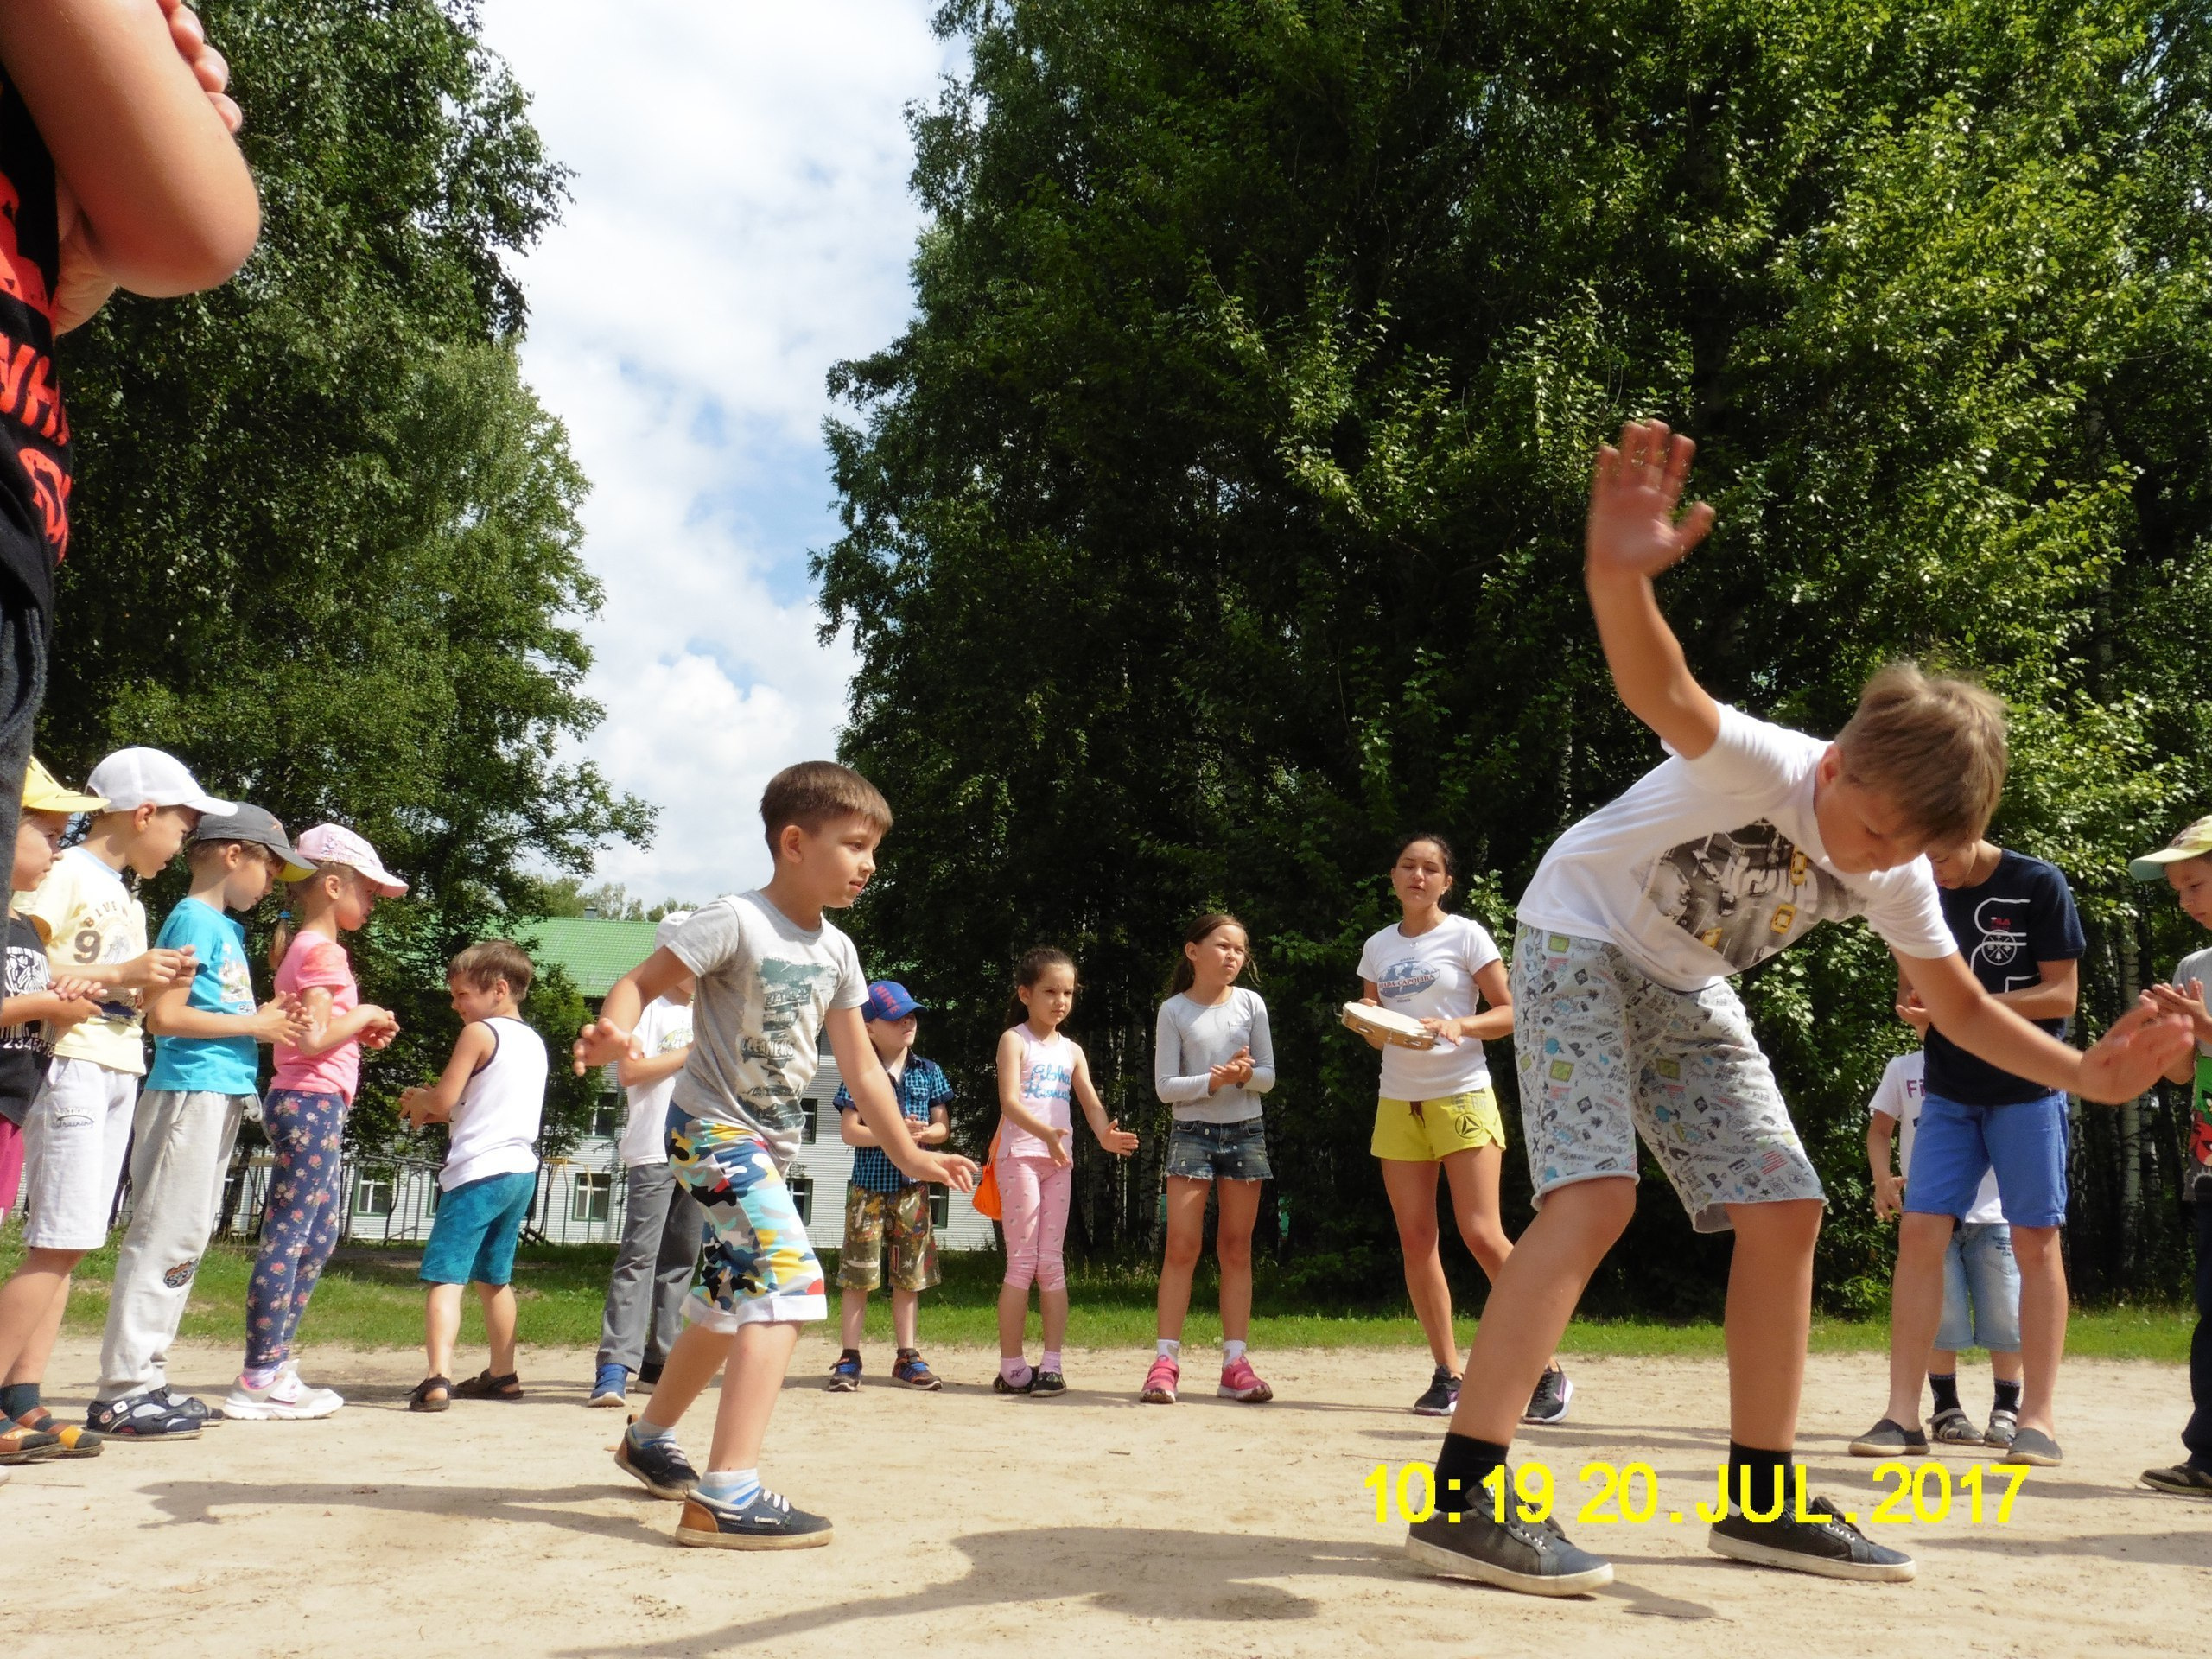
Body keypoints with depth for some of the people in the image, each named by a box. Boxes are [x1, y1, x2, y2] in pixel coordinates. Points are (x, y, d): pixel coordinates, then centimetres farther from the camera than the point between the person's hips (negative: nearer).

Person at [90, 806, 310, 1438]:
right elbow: (165, 1015, -17)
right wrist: (251, 1025, -11)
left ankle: (142, 1379, 20)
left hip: (222, 1095, 10)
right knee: (166, 1235, -8)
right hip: (190, 1093, -10)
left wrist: (267, 1018, 3)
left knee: (187, 1237, 13)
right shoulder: (194, 919, -9)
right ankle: (123, 1391, -3)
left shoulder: (230, 929, 18)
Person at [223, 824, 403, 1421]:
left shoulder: (301, 947, 18)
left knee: (318, 1237, 14)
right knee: (287, 1237, -7)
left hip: (310, 1104, 10)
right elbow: (313, 1039, -20)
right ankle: (259, 1378, -3)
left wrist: (358, 1032, 9)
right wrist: (363, 1015, -7)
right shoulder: (324, 951, -12)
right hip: (312, 1102, -10)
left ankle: (272, 1362, 19)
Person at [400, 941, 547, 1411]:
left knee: (444, 1276, -10)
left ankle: (437, 1380, -21)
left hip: (479, 1173, -8)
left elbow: (443, 1098, -12)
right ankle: (502, 1374, 25)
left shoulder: (479, 1033, -8)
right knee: (494, 1279, 20)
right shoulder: (534, 1042, 16)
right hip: (522, 1172, 8)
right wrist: (435, 1110, 17)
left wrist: (418, 1102, 9)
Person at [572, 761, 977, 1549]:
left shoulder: (836, 951, 4)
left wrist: (910, 1155, 11)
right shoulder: (737, 921, -17)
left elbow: (860, 1067, 10)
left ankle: (650, 1438, 44)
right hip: (713, 1128, -9)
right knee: (789, 1283, -23)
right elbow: (640, 982, -18)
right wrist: (615, 1030, -40)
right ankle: (727, 1494, -21)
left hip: (771, 1140, 9)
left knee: (731, 1302, 21)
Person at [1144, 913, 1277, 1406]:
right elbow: (1164, 1086, -7)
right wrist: (1213, 1079, -21)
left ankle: (1235, 1362, 8)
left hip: (1245, 1132, 2)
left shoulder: (1251, 1004, 3)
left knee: (1236, 1249, 5)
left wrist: (1246, 1074, -18)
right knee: (1182, 1246, -6)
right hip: (1191, 1132, -2)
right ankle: (1166, 1361, -2)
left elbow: (1268, 1076, 4)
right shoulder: (1173, 1011, -3)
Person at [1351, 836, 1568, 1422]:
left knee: (1482, 1235, -12)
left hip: (1461, 1095, -5)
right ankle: (1447, 1374, 9)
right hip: (1398, 1103, 5)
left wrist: (1459, 1027, -20)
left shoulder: (1466, 935, -1)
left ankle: (1550, 1371, -3)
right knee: (1415, 1240, 1)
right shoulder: (1378, 947, 12)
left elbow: (1510, 1012, -3)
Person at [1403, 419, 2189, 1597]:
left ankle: (1761, 1501, 13)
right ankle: (1464, 1498, -25)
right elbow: (1663, 694, -53)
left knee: (1784, 1212, 2)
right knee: (1595, 1197, -25)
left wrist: (2085, 1073, -10)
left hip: (1687, 990, 8)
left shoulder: (1895, 873, -8)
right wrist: (1617, 574, -74)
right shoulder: (1761, 768, -30)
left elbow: (1958, 1003, 6)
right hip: (1579, 942, -8)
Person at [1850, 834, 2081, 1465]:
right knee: (1919, 1234, -5)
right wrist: (1913, 1004, -12)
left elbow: (2063, 994, -10)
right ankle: (1904, 1415, -2)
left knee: (2035, 1243, -1)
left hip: (2028, 1091, -3)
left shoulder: (2040, 886, -8)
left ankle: (2039, 1415, 7)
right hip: (1949, 1094, 4)